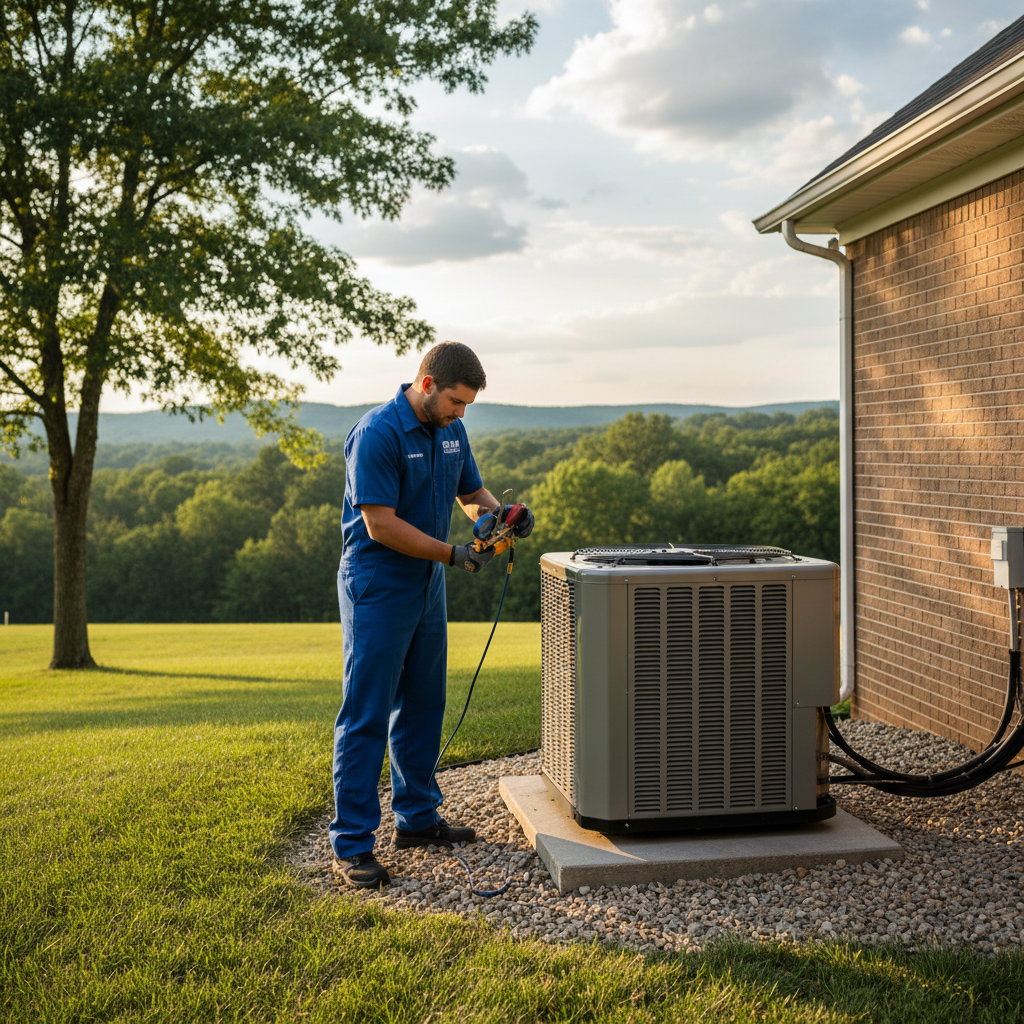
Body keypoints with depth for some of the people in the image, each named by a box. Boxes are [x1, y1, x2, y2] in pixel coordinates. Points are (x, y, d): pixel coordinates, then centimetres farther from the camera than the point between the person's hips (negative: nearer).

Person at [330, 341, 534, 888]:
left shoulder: (451, 431, 6)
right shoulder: (377, 433, -19)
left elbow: (472, 493, 18)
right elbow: (381, 525, -23)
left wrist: (501, 515, -4)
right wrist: (453, 554, -21)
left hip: (427, 587, 8)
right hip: (377, 590, -8)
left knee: (422, 706, 15)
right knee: (366, 715, -5)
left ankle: (416, 816, 28)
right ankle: (351, 844, 0)